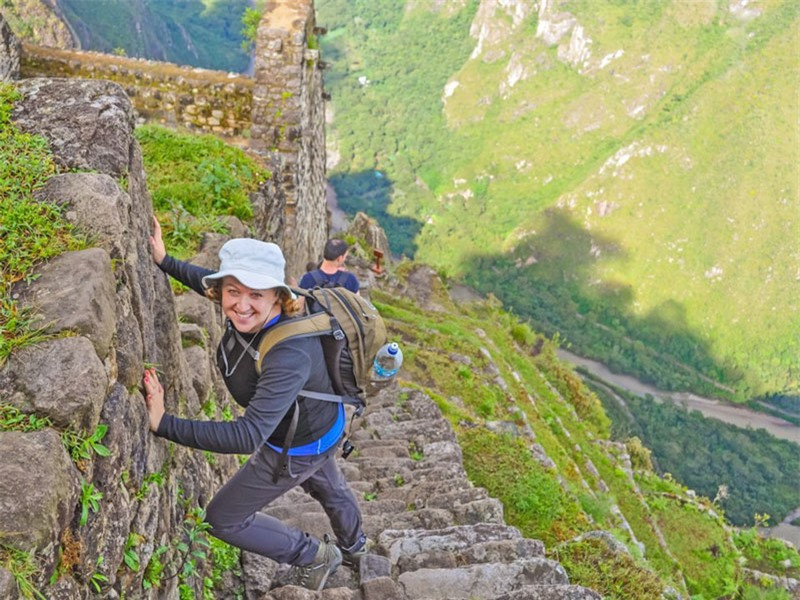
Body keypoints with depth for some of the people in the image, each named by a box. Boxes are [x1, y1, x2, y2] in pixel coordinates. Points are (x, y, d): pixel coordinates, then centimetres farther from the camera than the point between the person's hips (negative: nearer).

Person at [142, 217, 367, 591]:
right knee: (326, 487, 35)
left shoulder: (290, 354, -44)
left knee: (222, 519, 7)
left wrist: (165, 424, -52)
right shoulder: (246, 313, -22)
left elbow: (249, 435, -49)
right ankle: (353, 549, 67)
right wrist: (165, 261, -8)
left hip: (299, 448, -8)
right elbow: (210, 282, 3)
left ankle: (314, 557, 25)